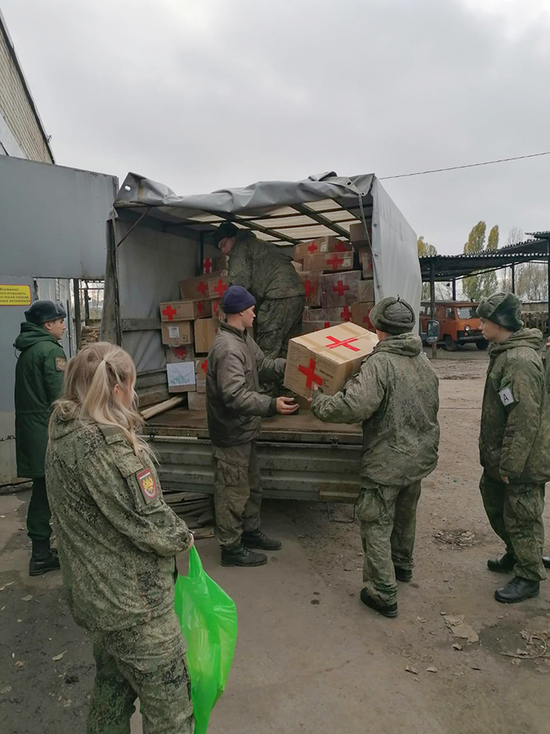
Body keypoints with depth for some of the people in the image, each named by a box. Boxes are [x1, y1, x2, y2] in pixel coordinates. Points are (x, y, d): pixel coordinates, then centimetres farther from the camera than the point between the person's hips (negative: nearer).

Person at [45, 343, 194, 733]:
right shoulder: (107, 445, -29)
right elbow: (148, 522, -25)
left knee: (113, 680, 28)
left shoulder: (63, 433, -1)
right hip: (134, 600, -9)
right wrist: (182, 537, -4)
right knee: (168, 697, 11)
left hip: (92, 593, 9)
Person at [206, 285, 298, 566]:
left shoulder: (243, 339, 9)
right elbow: (235, 395, -32)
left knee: (251, 486, 23)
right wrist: (272, 405, -37)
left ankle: (250, 532, 39)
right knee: (233, 492, 4)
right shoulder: (227, 348, -26)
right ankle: (231, 548, 18)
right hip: (231, 433, -11)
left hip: (244, 430, 11)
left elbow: (263, 365, 14)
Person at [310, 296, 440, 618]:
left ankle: (383, 594, 14)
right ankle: (403, 564, 49)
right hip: (420, 456, 8)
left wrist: (319, 402, -20)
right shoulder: (424, 361, 3)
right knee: (405, 514, 28)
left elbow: (354, 407, -35)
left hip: (387, 461, -8)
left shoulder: (380, 363, -24)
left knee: (377, 525, 6)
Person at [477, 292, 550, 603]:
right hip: (501, 456, 10)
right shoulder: (505, 354, 8)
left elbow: (524, 419, -28)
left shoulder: (520, 361, -26)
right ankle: (516, 554, 44)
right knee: (496, 505, 24)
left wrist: (510, 465, -23)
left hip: (522, 462, -10)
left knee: (521, 518, 6)